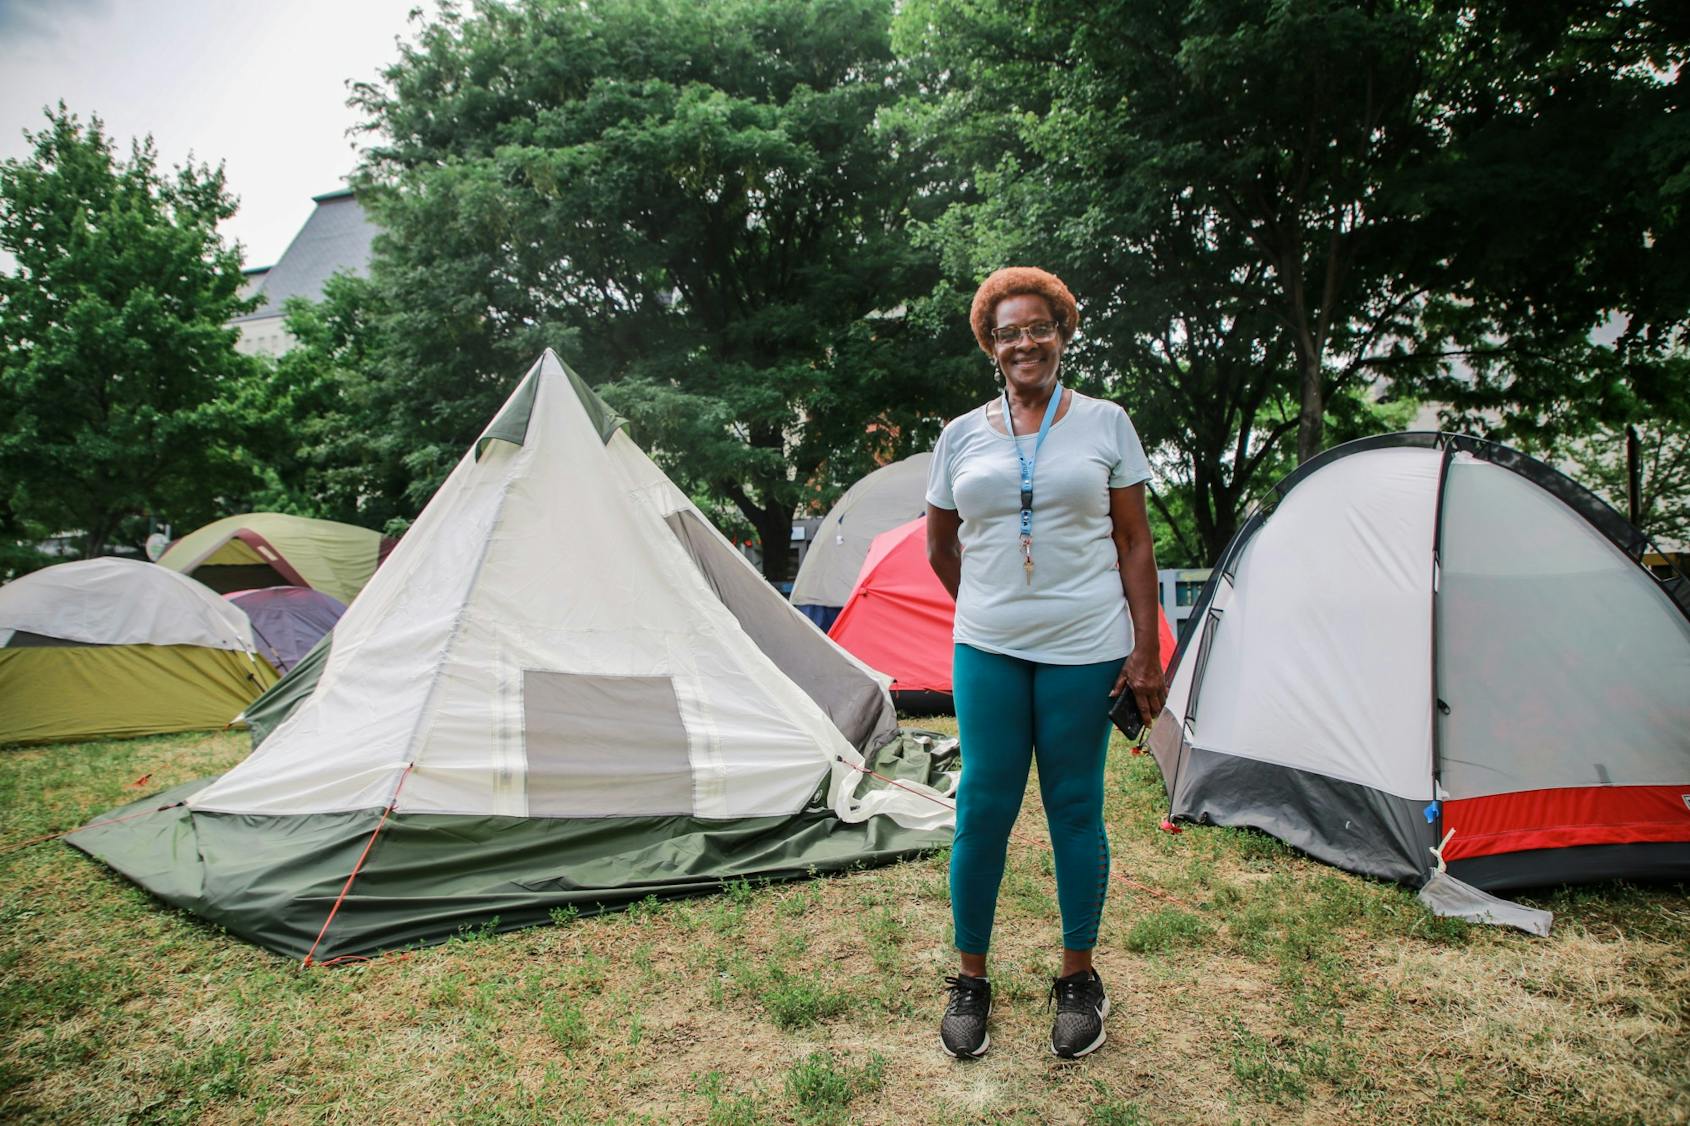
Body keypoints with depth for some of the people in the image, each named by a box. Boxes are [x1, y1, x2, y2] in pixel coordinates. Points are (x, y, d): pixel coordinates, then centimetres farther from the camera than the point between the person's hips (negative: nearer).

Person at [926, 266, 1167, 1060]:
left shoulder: (1105, 423, 2)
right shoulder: (962, 436, 6)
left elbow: (1134, 543, 1)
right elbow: (940, 549, 15)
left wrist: (1146, 650, -4)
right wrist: (990, 608, 13)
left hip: (1084, 648, -1)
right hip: (988, 651, 1)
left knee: (1075, 809, 7)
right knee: (983, 808, 4)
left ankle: (1079, 979, 27)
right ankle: (969, 979, 22)